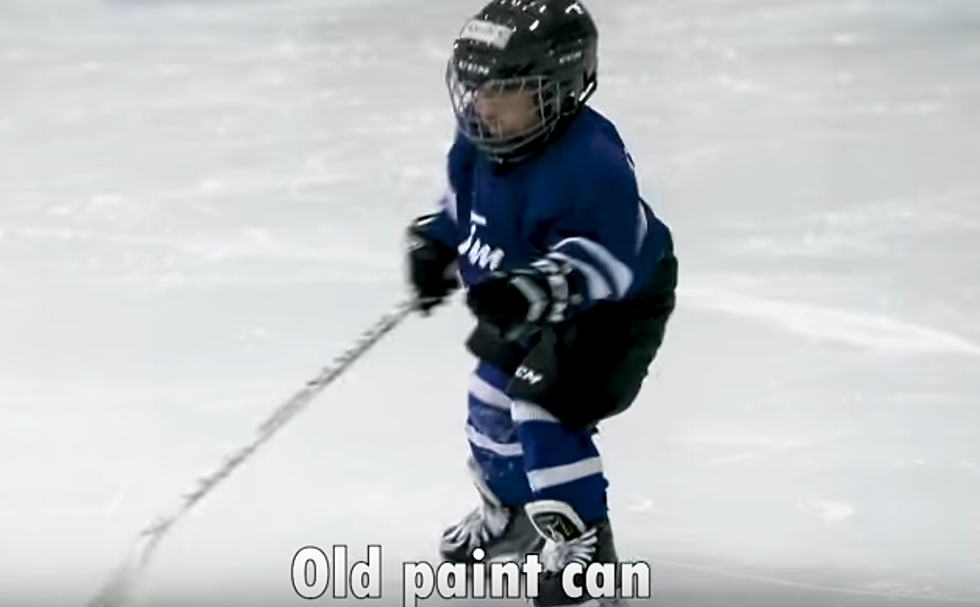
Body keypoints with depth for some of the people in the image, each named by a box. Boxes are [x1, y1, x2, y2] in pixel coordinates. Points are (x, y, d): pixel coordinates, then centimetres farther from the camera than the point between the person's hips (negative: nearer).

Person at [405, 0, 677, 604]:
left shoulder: (590, 163, -39)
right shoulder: (482, 140, -12)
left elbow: (606, 256, -44)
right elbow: (467, 199, 11)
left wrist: (539, 288, -56)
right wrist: (435, 243, 5)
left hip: (617, 309, -9)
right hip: (535, 308, 9)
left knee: (545, 411, -21)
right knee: (493, 397, 20)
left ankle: (584, 545, -5)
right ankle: (510, 513, 46)